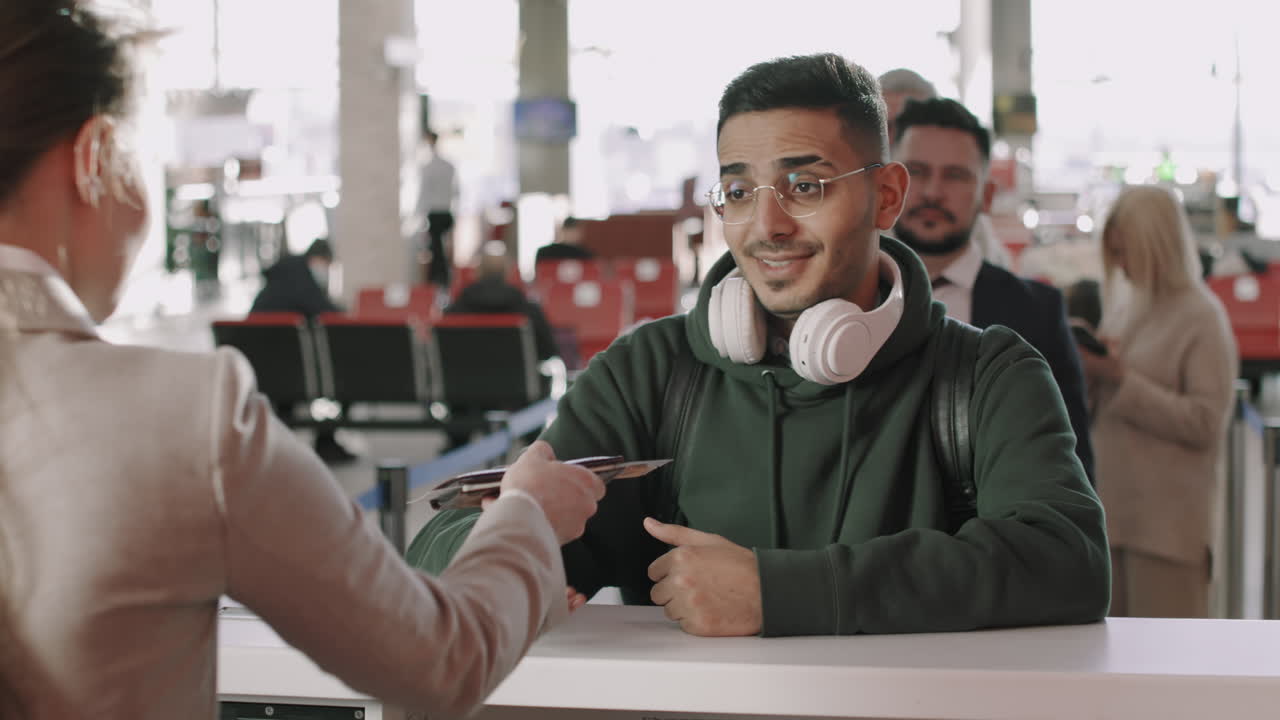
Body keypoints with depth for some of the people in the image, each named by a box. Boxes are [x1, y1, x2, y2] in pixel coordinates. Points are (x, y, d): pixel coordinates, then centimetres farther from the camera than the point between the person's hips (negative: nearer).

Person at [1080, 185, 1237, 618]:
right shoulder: (1125, 309, 14)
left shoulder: (1202, 318, -7)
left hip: (1168, 522, -7)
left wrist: (1121, 379, -18)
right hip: (1113, 511, 7)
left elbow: (1206, 422, -14)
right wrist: (1090, 369, 0)